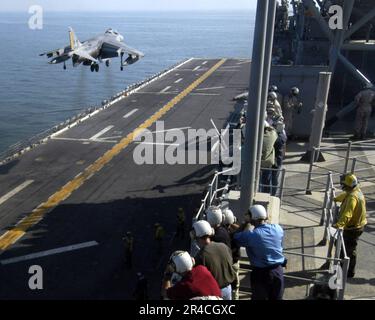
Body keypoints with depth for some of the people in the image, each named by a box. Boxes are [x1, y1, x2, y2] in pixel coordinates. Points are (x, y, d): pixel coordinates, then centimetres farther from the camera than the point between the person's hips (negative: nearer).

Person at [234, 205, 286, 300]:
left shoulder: (251, 235, -21)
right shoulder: (278, 229, -6)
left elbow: (235, 238, -8)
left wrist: (245, 223, -2)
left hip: (260, 273, -4)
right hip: (278, 270, 5)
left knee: (260, 298, 11)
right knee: (277, 298, 19)